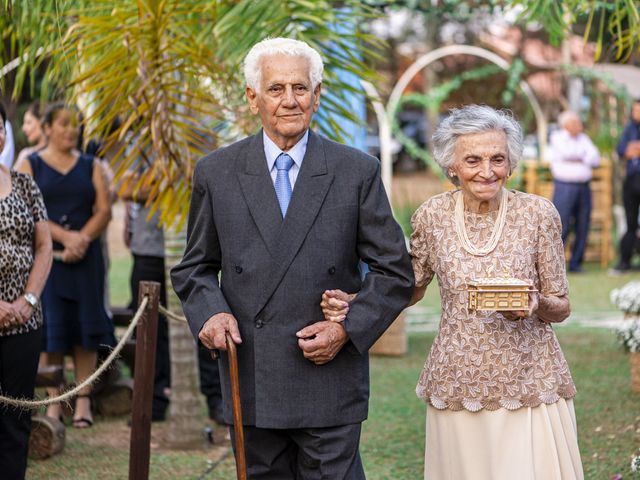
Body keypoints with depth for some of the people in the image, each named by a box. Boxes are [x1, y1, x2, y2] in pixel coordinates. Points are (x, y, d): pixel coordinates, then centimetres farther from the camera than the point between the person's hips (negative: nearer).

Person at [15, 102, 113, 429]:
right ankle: (54, 400, 3)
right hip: (46, 257, -2)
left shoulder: (90, 166, 12)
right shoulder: (30, 166, 5)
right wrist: (65, 236, -14)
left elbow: (104, 211, 4)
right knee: (51, 328, -3)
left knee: (85, 326, -2)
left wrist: (82, 239, -12)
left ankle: (83, 401, 2)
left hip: (85, 256, 2)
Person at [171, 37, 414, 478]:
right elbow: (195, 267, 12)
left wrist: (347, 329, -9)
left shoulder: (357, 172, 1)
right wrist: (211, 311, -9)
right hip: (250, 383, 2)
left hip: (330, 380, -1)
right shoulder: (216, 173, 4)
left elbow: (394, 272, 3)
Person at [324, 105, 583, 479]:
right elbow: (412, 289, 15)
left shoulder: (539, 214, -6)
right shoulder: (432, 216, -1)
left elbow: (561, 308, 2)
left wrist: (537, 304, -20)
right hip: (458, 387, 1)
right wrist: (353, 304, -1)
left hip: (531, 384, -1)